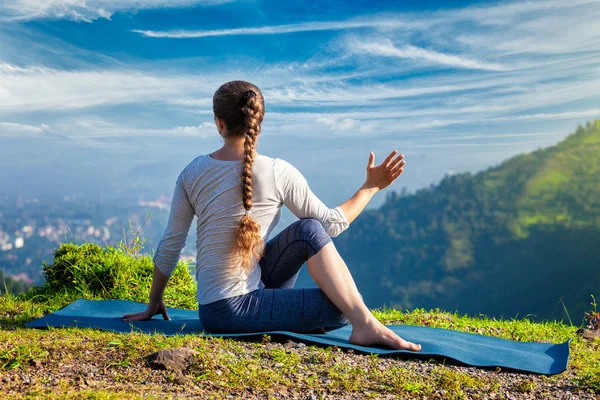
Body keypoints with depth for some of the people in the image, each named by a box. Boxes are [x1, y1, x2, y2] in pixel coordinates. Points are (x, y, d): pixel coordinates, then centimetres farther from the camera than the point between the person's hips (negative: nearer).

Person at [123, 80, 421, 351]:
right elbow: (332, 224, -3)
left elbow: (169, 245, 4)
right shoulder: (278, 173, -14)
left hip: (213, 306, 6)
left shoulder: (192, 173, -2)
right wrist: (371, 187, 10)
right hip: (233, 310, -6)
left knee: (309, 230, 15)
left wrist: (155, 302, 18)